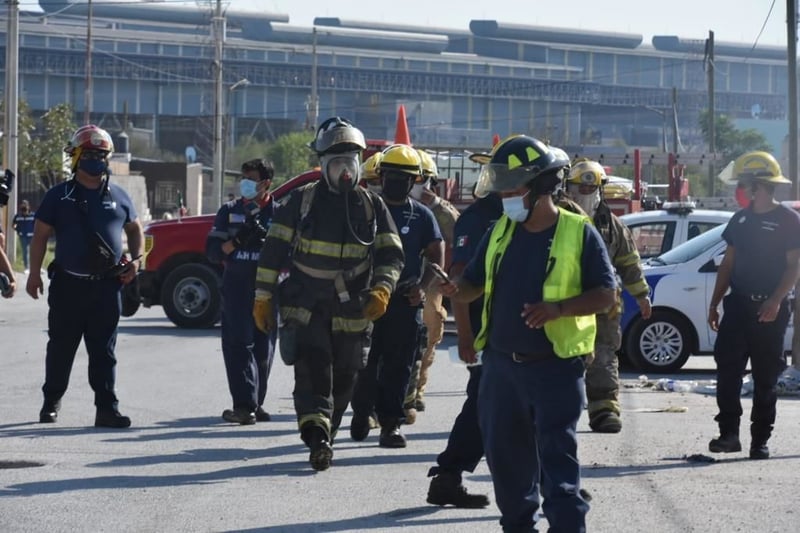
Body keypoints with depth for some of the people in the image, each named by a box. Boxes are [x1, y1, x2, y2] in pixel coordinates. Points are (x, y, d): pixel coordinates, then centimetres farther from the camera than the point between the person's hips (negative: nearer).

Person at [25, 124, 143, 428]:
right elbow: (40, 235, 3)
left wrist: (136, 259, 3)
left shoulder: (118, 196, 9)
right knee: (61, 348, 8)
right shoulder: (59, 196, 2)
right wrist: (34, 273, -3)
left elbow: (134, 229, 20)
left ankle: (106, 408, -1)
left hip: (107, 286, 1)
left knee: (104, 351, 0)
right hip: (68, 285, -1)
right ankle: (51, 403, 22)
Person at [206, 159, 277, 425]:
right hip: (236, 288, 0)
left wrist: (265, 237, -15)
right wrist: (238, 240, -13)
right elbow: (213, 251, 4)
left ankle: (255, 403, 16)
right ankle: (245, 405, -18)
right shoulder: (230, 211, 10)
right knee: (237, 345, -12)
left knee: (263, 348, 5)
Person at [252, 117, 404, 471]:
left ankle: (323, 438, 24)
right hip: (305, 306, -3)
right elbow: (273, 250, 3)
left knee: (343, 379, 8)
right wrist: (263, 298, -1)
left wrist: (381, 290, -13)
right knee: (313, 370, -18)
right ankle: (317, 437, -29)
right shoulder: (302, 200, 2)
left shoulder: (372, 206, 7)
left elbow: (391, 255, 5)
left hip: (352, 311, 3)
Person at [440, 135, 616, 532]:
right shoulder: (501, 231, 9)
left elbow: (606, 294, -6)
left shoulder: (578, 233, -6)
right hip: (501, 364, 6)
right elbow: (474, 283, 14)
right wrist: (454, 290, -9)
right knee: (504, 453, 12)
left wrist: (558, 308, -21)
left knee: (557, 457, -7)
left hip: (555, 367, -5)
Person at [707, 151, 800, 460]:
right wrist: (714, 303, 12)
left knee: (765, 378, 2)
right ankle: (729, 433, -5)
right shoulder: (740, 219, 13)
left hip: (769, 310, -5)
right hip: (738, 305, 5)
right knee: (727, 370, -7)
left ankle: (760, 441, 7)